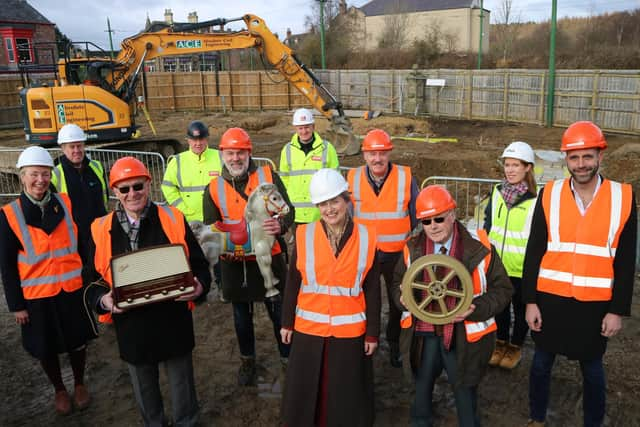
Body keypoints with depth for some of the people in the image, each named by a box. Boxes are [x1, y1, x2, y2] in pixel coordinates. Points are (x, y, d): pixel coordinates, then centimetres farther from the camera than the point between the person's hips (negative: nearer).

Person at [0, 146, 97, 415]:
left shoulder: (65, 203, -5)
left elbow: (82, 244, 2)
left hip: (73, 290, 1)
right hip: (36, 296, -1)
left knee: (78, 342, 15)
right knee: (46, 349, 15)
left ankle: (79, 384, 41)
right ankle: (59, 390, 41)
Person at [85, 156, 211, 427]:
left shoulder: (173, 219, -6)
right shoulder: (101, 230, -2)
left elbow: (199, 264, -1)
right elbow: (93, 280, 4)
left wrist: (199, 286, -22)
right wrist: (104, 300, -16)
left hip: (174, 321, -1)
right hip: (131, 325, 2)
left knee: (181, 381, 16)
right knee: (144, 387, 23)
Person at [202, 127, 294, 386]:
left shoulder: (268, 177, -4)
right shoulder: (214, 188, 1)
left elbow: (289, 210, -8)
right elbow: (211, 228, 3)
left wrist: (280, 225, -30)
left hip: (269, 259, -2)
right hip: (234, 263, 2)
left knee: (280, 313, 9)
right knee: (242, 316, 18)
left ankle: (288, 357, 31)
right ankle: (247, 360, 40)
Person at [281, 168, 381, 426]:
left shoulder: (366, 238, -6)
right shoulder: (304, 235, -6)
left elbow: (372, 291, -1)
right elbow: (293, 283, 2)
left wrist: (373, 333, 0)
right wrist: (287, 323, 4)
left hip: (350, 331, 0)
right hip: (309, 329, 1)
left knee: (347, 394, 12)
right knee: (306, 391, 14)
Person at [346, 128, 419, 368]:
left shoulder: (406, 178, -11)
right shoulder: (353, 179, -6)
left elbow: (417, 218, -1)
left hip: (398, 253, 0)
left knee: (398, 302, 17)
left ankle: (395, 344, 40)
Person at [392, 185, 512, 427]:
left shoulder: (478, 248, -12)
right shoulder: (413, 248, -1)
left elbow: (501, 289, -5)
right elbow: (398, 281, 13)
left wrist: (476, 309, -21)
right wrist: (403, 297, -10)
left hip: (462, 336, -3)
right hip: (422, 334, 3)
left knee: (465, 391, 16)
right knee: (421, 388, 21)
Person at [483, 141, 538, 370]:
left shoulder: (536, 200, -15)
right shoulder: (497, 192, -1)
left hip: (522, 269, -4)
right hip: (496, 265, 4)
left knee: (521, 309, 15)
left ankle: (516, 346, 35)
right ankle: (501, 342, 38)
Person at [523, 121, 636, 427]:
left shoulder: (623, 197, -5)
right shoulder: (549, 194, -5)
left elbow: (626, 261, -2)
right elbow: (533, 252, -2)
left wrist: (618, 309, -3)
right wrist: (530, 301, -3)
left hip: (596, 304, 0)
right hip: (550, 299, 1)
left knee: (592, 370, 17)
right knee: (541, 363, 16)